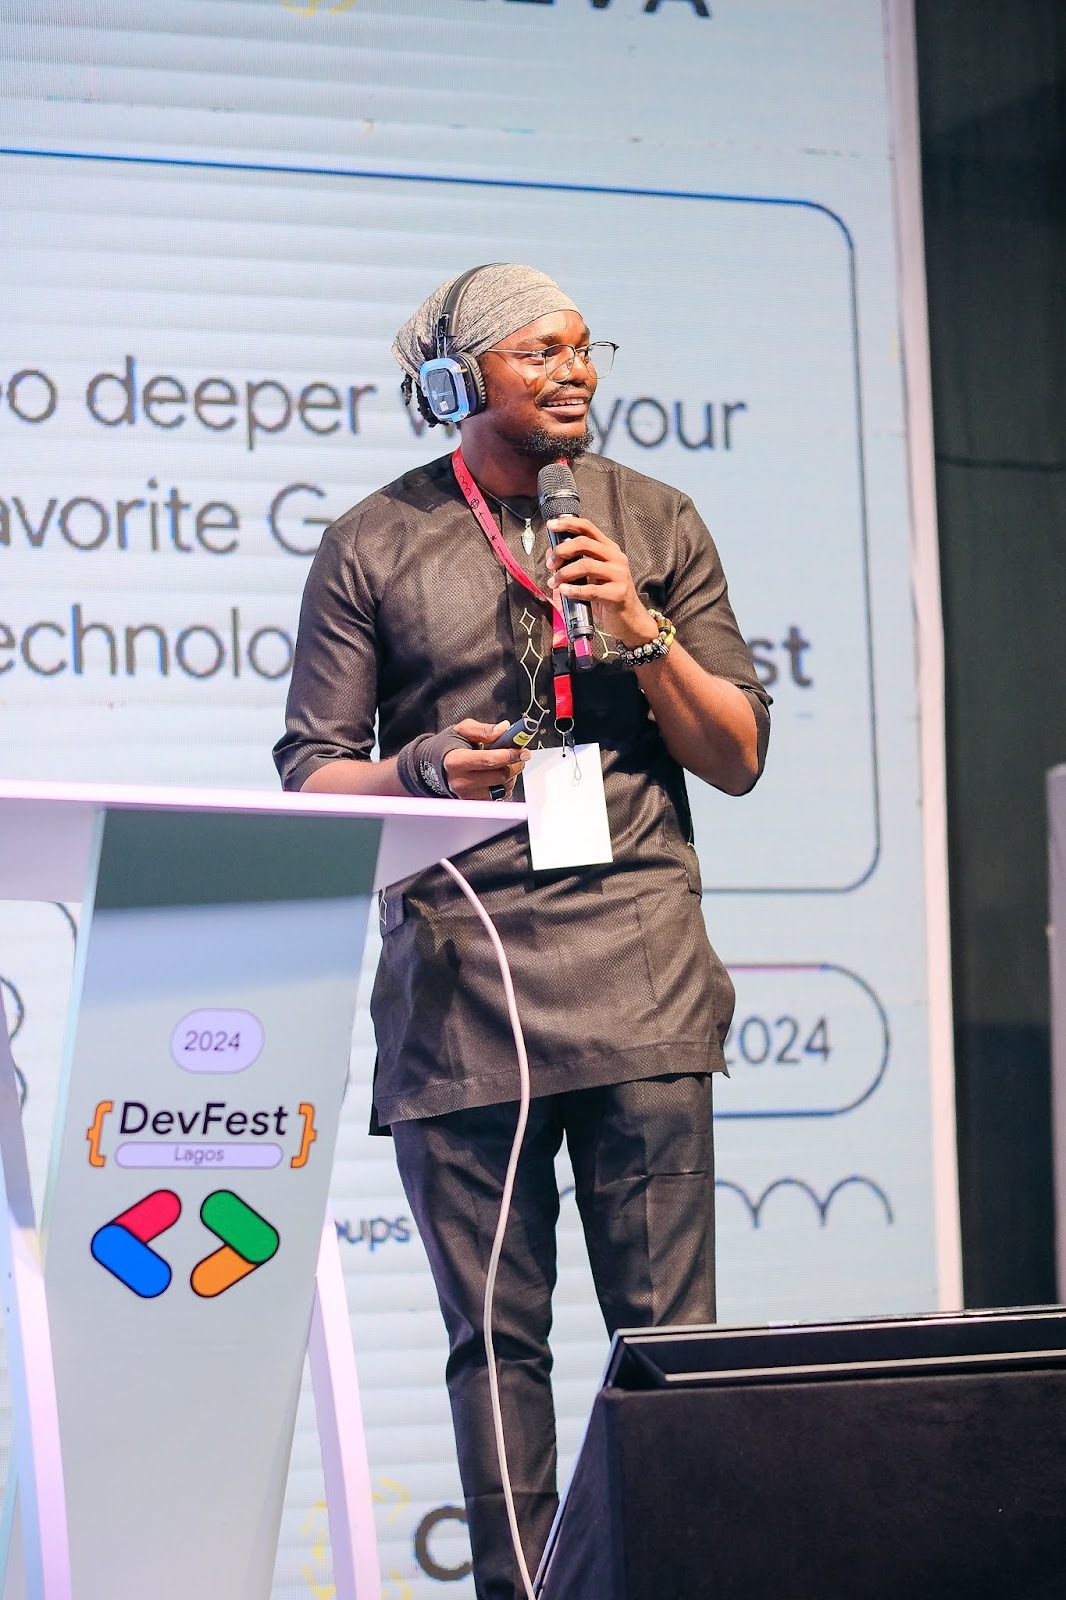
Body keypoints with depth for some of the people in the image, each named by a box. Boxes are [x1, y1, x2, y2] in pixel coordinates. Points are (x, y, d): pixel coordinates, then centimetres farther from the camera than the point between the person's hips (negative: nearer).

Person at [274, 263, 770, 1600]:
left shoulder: (653, 525, 13)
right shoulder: (372, 546, 8)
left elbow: (738, 759, 13)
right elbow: (309, 778, 7)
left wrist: (641, 634, -3)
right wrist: (422, 771, -13)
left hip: (635, 975, 1)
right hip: (457, 978, -1)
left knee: (667, 1328, -5)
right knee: (495, 1336, 0)